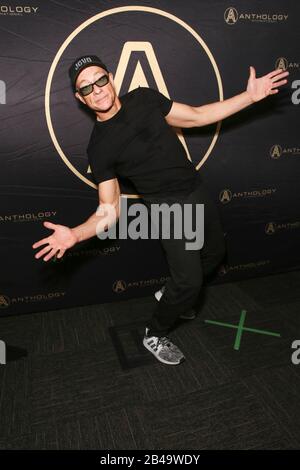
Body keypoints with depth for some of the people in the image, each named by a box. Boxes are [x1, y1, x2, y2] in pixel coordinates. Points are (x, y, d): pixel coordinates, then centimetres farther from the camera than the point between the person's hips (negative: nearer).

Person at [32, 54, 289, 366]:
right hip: (169, 208, -6)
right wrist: (74, 234, -31)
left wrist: (250, 96, 2)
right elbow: (110, 211, -13)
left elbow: (198, 116, 6)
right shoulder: (99, 147, -14)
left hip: (197, 191, 6)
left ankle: (173, 296, 45)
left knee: (214, 254, 20)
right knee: (189, 280, -9)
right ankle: (154, 336, 19)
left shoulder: (143, 97, -1)